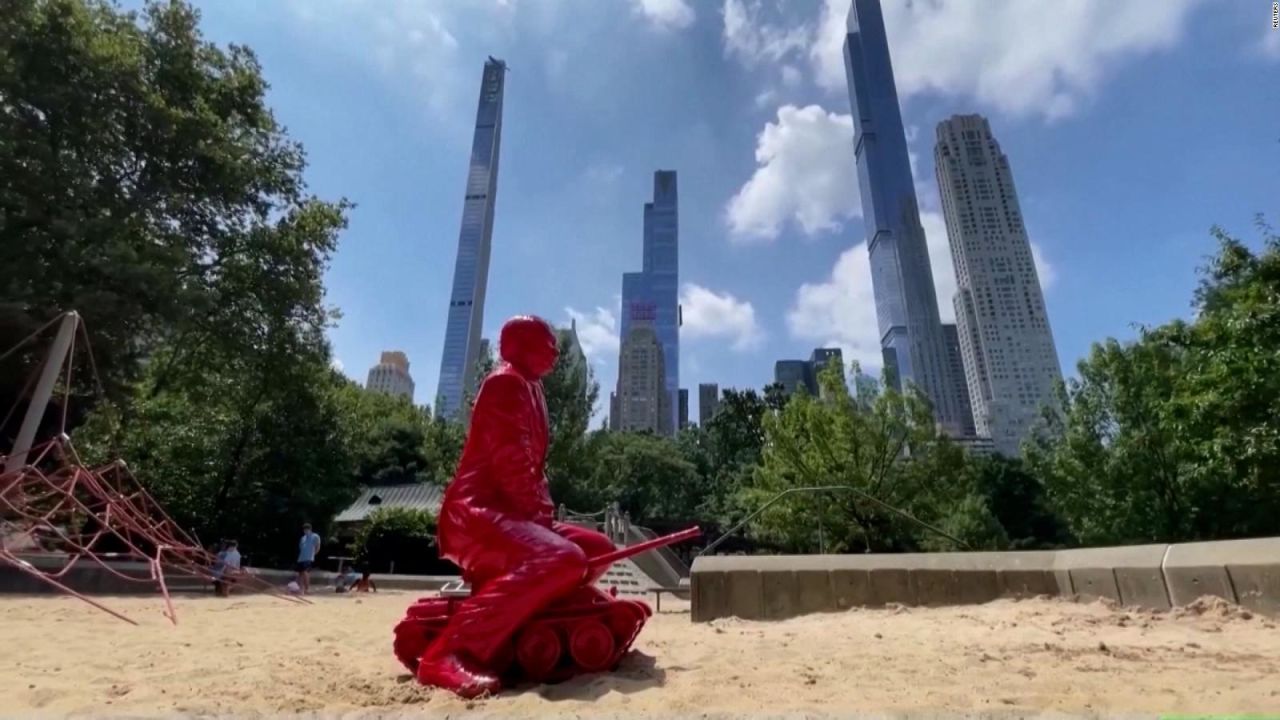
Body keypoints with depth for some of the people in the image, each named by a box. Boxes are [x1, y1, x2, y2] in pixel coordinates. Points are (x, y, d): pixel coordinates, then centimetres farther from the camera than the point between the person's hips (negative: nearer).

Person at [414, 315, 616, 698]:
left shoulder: (529, 388, 22)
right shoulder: (506, 381, -8)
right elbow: (511, 463, -19)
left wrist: (545, 516, 7)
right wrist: (538, 515, -14)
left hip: (512, 513, 10)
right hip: (476, 513, -10)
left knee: (598, 548, 11)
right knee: (562, 560, -34)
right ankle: (449, 654, -33)